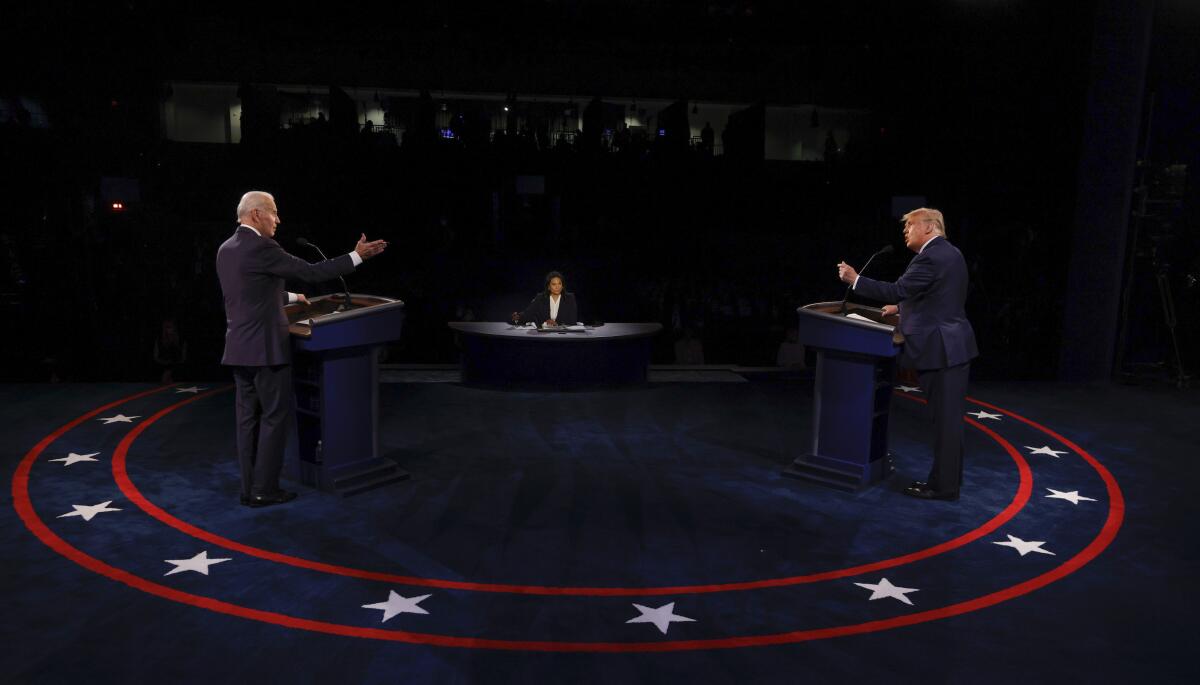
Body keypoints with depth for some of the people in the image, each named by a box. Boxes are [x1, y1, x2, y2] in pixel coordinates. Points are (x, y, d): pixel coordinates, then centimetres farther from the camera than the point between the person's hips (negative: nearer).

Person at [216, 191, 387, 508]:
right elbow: (311, 272, -13)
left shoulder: (226, 249, 12)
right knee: (275, 417, 0)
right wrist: (357, 256, -8)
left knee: (249, 418, 11)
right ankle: (265, 490, 4)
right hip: (265, 347, -8)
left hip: (239, 348, 8)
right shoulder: (262, 247, -15)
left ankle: (250, 488, 15)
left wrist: (290, 297, 35)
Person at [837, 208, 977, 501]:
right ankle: (946, 479, 23)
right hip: (953, 345, 10)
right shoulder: (949, 253, 15)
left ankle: (944, 485, 5)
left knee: (946, 419, -3)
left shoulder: (930, 257, -17)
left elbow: (897, 290, -23)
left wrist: (855, 280, -17)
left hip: (941, 348, -10)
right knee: (948, 418, 14)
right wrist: (903, 307, 22)